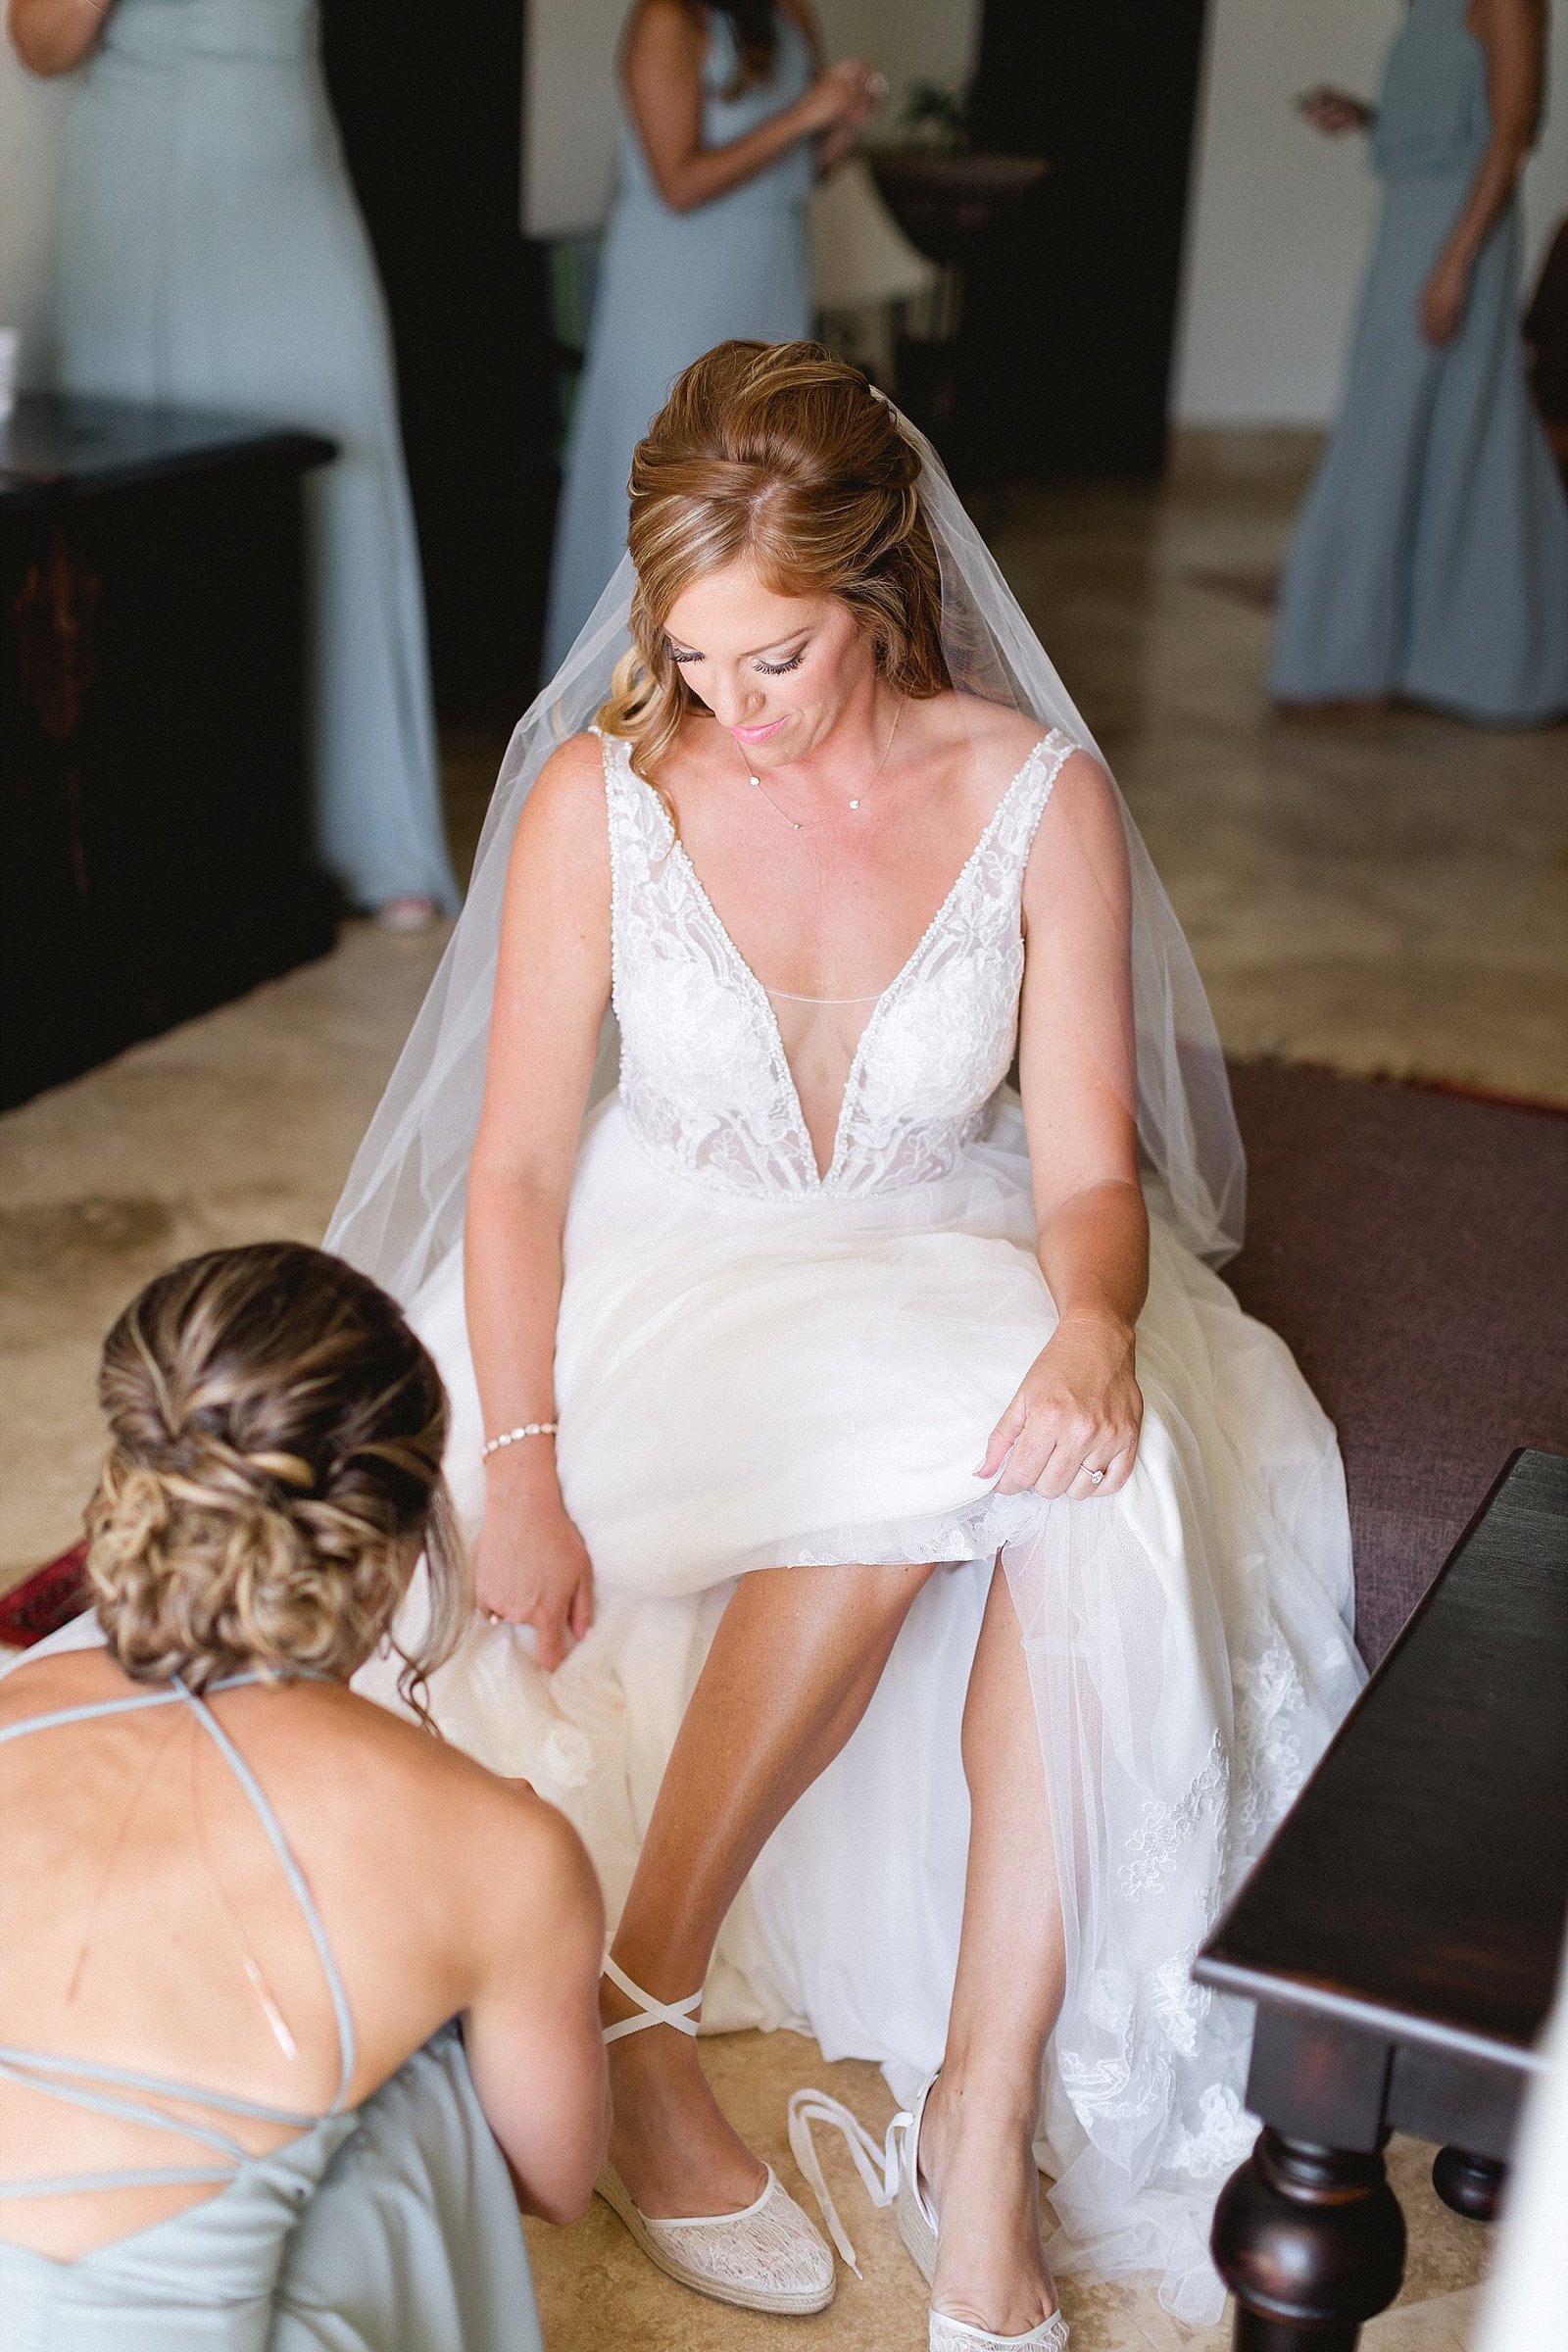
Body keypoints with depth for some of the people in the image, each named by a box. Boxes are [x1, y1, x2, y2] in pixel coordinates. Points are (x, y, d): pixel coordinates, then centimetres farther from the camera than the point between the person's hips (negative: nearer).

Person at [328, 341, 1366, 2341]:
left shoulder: (1040, 796, -7)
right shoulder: (598, 791, -9)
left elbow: (1089, 1165, -7)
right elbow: (516, 1159, -7)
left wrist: (1097, 1324, -31)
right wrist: (518, 1464, -19)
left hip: (953, 1267, 2)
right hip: (677, 1279, -1)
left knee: (1103, 1496, -33)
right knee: (922, 1453, -35)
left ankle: (984, 2119, -22)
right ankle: (638, 2015, -20)